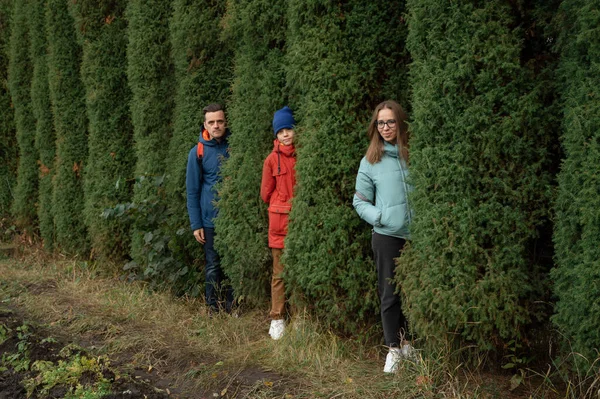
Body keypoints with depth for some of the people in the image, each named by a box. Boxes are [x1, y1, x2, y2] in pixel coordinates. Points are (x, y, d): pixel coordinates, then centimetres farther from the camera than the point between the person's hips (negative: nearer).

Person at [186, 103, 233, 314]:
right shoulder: (197, 152, -2)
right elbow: (192, 191, 0)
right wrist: (196, 225, -5)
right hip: (211, 219, -2)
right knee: (213, 266, 4)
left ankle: (231, 308, 17)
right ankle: (214, 310, 14)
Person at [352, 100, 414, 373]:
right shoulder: (370, 162, 1)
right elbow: (360, 201, 4)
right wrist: (381, 217, -12)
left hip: (417, 235, 1)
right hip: (386, 236, -1)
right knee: (390, 294, 6)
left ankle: (406, 341, 27)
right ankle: (394, 348, 19)